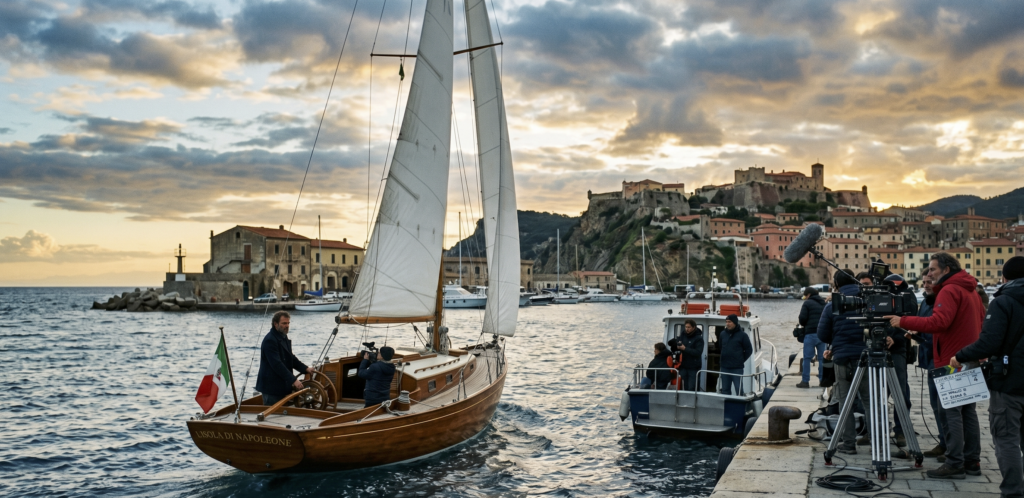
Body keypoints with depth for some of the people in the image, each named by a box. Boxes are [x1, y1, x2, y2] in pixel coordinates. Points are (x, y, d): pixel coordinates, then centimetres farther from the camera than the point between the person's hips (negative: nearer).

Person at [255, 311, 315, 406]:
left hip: (282, 386, 10)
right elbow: (277, 364, -25)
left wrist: (305, 369, 5)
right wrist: (293, 380, -28)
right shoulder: (270, 340, -18)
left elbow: (291, 358, 20)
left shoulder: (284, 338, 14)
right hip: (272, 387, -10)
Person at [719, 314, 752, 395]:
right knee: (724, 389, 10)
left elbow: (749, 350, 0)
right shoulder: (723, 334, 9)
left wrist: (741, 360, -3)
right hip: (724, 367, 5)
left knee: (738, 388, -4)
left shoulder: (742, 335, -4)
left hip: (737, 368, -5)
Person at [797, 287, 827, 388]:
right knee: (822, 358, 8)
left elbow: (802, 319, -8)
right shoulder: (824, 304, 17)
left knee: (807, 358, -1)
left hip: (811, 333, -5)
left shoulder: (807, 303, -1)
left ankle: (805, 381, -3)